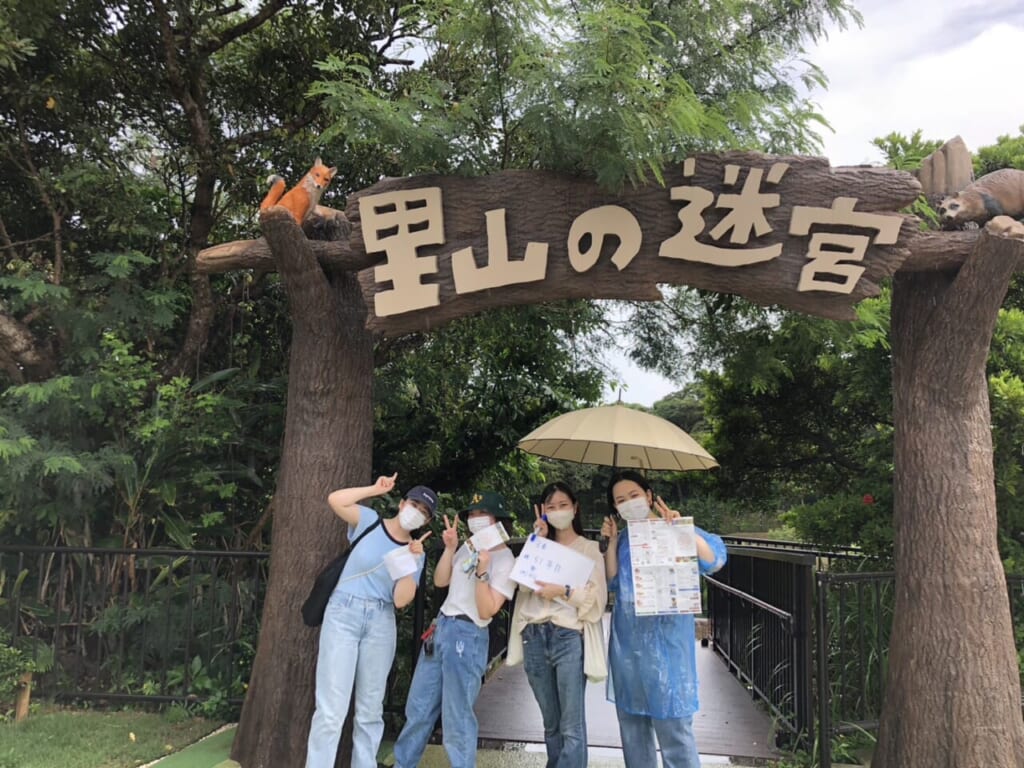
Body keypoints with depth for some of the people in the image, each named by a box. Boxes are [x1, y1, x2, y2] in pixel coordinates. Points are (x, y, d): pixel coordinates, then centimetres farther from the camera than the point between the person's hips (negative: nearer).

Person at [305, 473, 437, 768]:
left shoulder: (416, 551, 7)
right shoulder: (369, 521, 0)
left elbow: (401, 600, -5)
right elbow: (335, 500, -17)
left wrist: (412, 560, -13)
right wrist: (376, 490, -12)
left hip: (381, 624, 4)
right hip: (343, 615, -3)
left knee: (370, 709, 12)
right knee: (332, 708, -7)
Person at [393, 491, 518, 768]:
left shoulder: (505, 561, -10)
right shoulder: (468, 547, 12)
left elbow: (486, 611, -16)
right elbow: (440, 581, 11)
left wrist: (481, 571, -27)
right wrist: (449, 549, -1)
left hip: (467, 637, -7)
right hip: (440, 627, 7)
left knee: (457, 719, -3)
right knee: (418, 708, 16)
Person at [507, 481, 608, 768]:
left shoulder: (589, 548, 7)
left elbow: (597, 597, -3)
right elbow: (524, 584, 1)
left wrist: (563, 591, -17)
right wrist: (537, 541, -2)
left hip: (568, 637, -4)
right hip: (535, 637, 4)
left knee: (572, 727, -6)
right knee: (551, 725, 12)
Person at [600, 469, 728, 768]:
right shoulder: (624, 540, 13)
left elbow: (715, 560, -15)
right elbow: (611, 582, 6)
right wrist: (612, 543, -1)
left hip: (664, 639, -6)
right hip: (626, 640, 6)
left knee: (672, 725, -5)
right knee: (632, 722, 14)